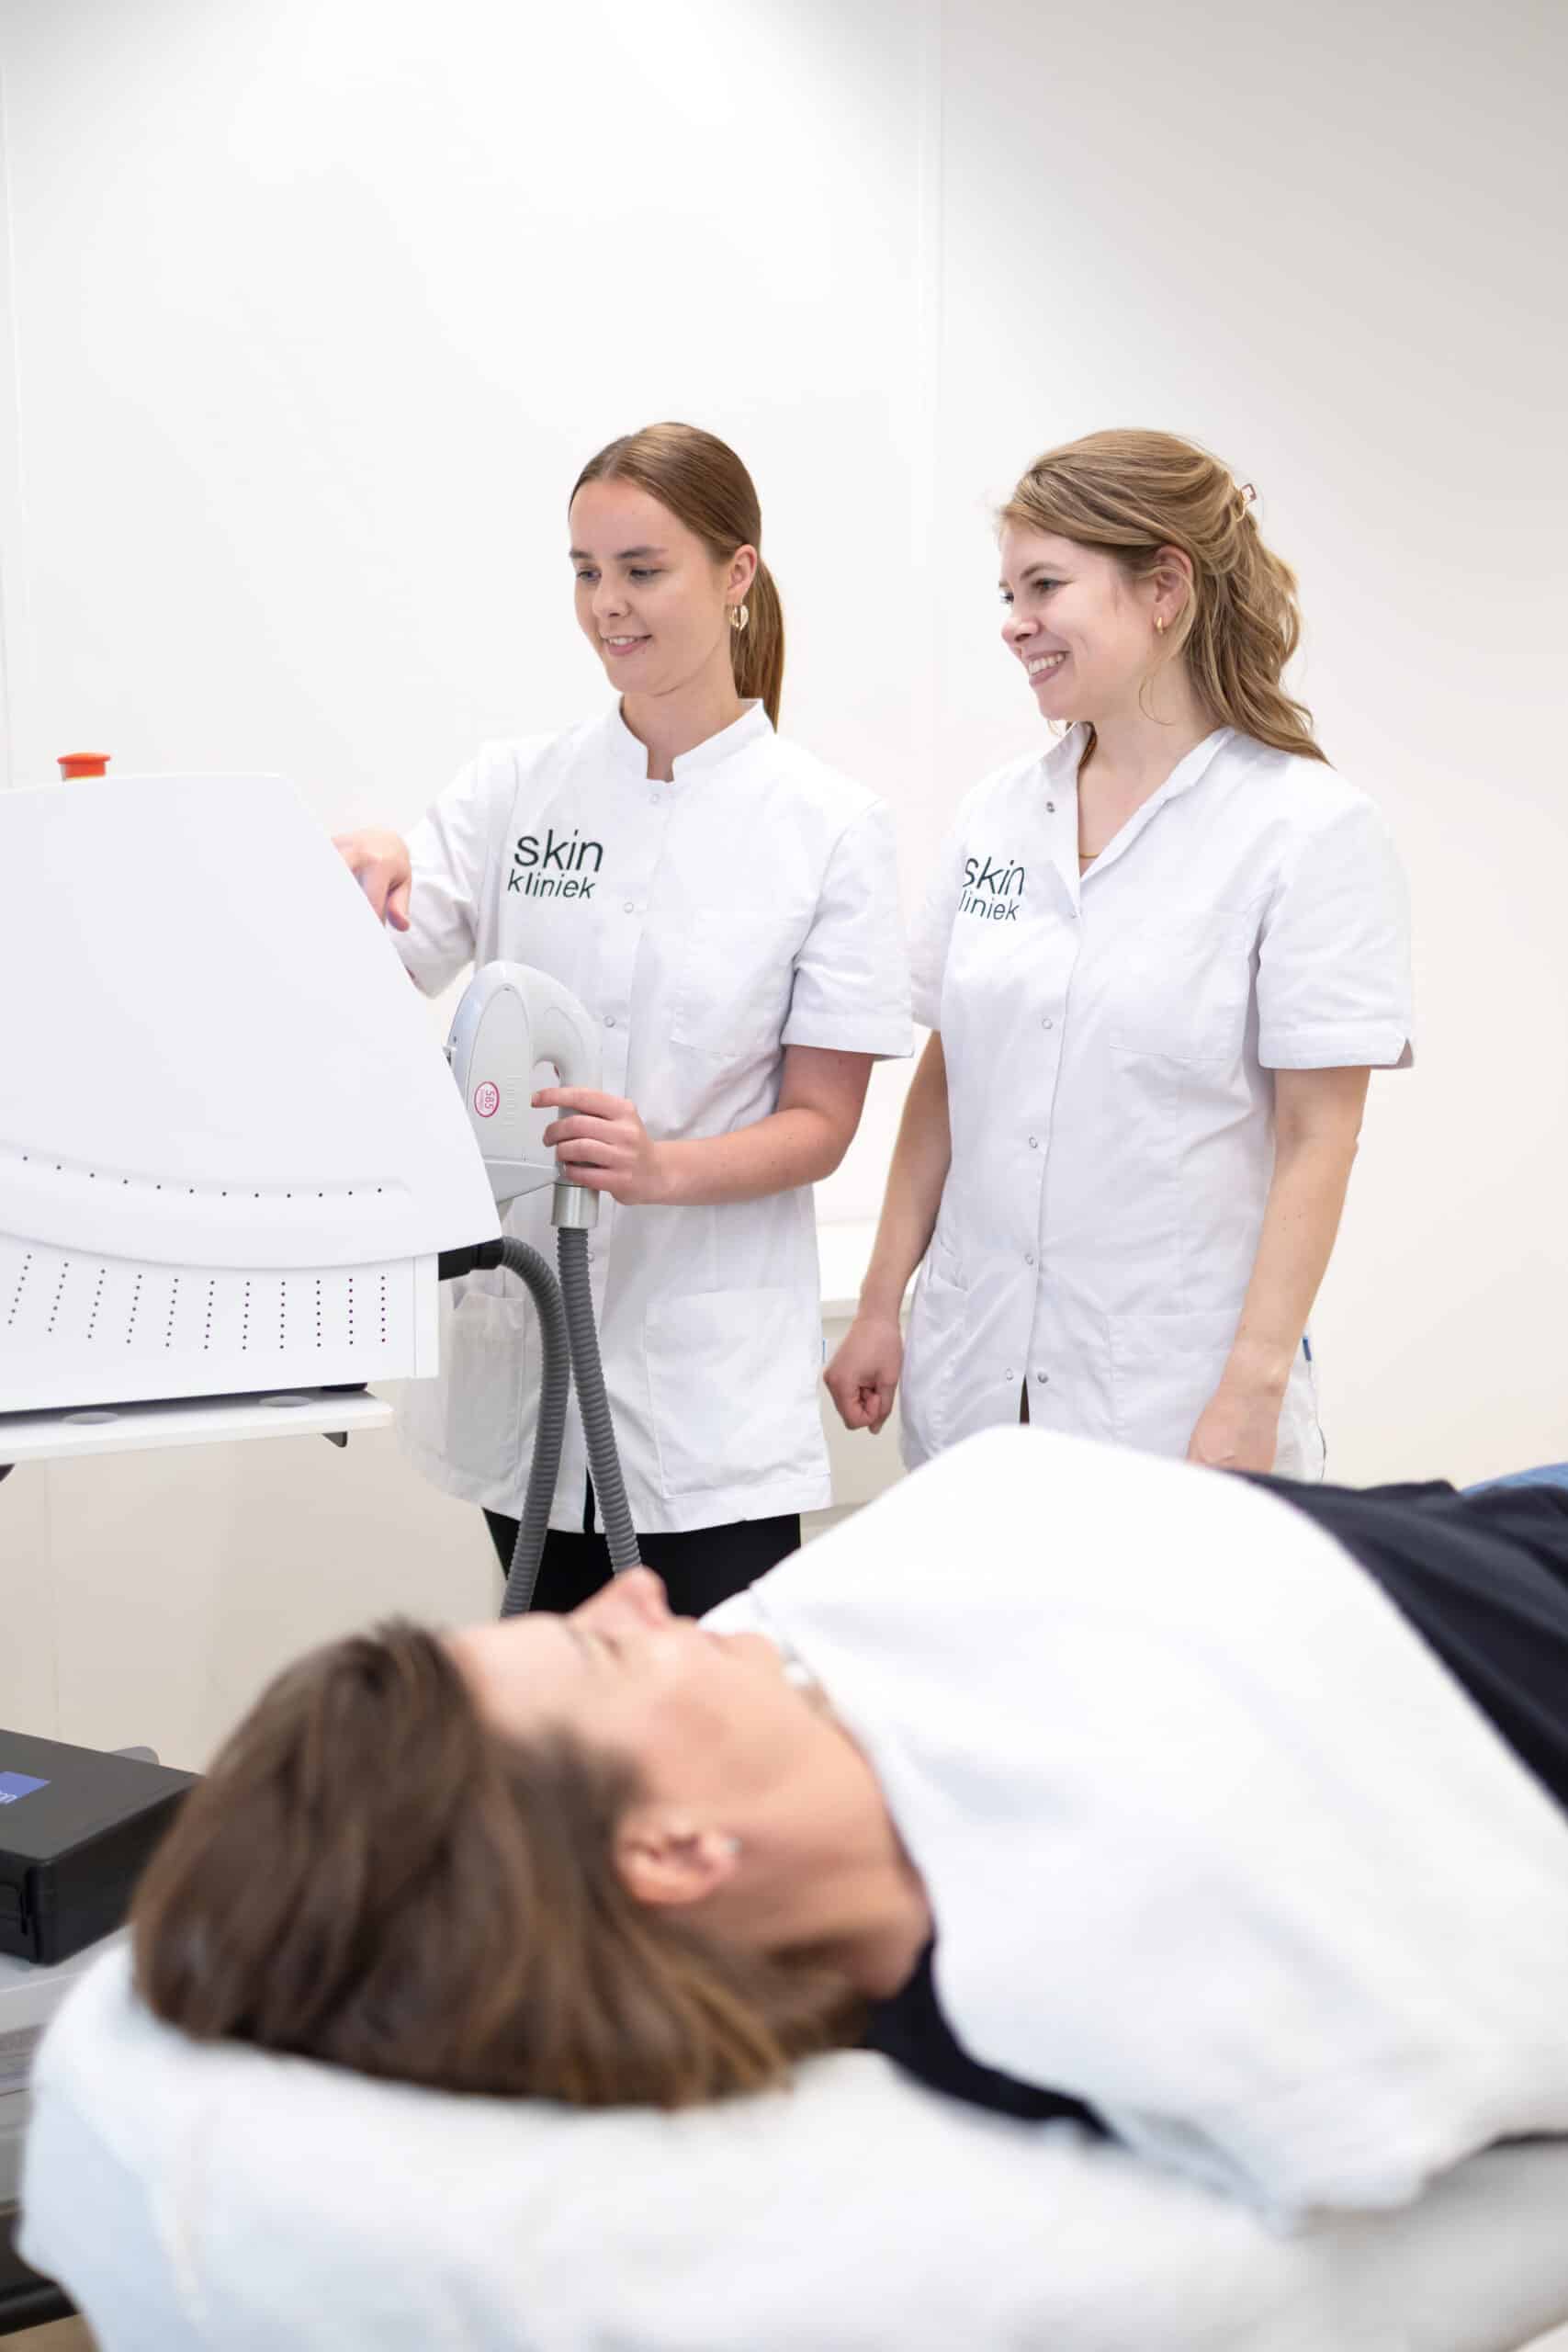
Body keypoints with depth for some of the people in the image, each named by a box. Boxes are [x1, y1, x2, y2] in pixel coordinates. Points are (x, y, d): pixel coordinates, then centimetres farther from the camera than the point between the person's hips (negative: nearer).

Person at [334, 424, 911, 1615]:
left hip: (709, 1381, -2)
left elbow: (822, 1123, -3)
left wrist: (665, 1167, -21)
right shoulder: (516, 786, 4)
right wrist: (362, 880, -27)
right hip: (517, 1356, 3)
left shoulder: (833, 826, -3)